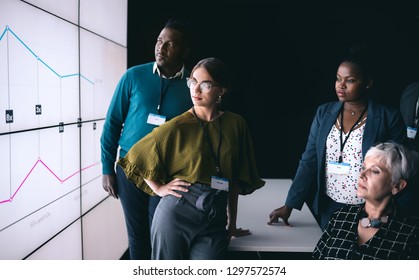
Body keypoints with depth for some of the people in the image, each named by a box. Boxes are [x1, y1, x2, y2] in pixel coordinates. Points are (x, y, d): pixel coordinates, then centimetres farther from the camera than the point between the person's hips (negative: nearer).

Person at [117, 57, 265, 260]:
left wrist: (232, 222, 13)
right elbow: (136, 156, 7)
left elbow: (235, 181, 9)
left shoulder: (235, 125, 4)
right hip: (176, 214, -1)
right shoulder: (177, 127, -3)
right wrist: (159, 188, 1)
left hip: (215, 221, 2)